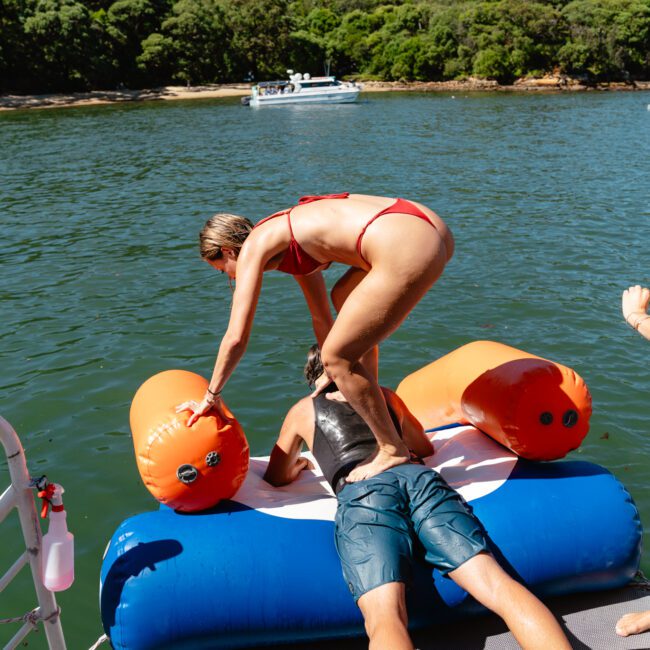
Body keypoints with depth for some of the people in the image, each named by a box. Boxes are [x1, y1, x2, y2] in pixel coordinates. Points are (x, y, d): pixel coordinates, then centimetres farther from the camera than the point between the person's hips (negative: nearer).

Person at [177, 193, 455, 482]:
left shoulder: (254, 246, 4)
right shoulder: (288, 235, 28)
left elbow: (236, 337, 1)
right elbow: (321, 317, 38)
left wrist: (212, 396, 14)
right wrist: (331, 372, 49)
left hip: (406, 249, -10)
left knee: (337, 358, 3)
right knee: (344, 297, 32)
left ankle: (392, 450, 17)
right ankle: (372, 402, 40)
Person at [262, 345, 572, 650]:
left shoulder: (303, 410, 31)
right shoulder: (385, 395, 37)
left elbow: (276, 478, 42)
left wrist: (299, 465, 63)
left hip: (361, 490, -3)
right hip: (418, 476, 3)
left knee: (386, 617, -24)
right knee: (494, 581, -13)